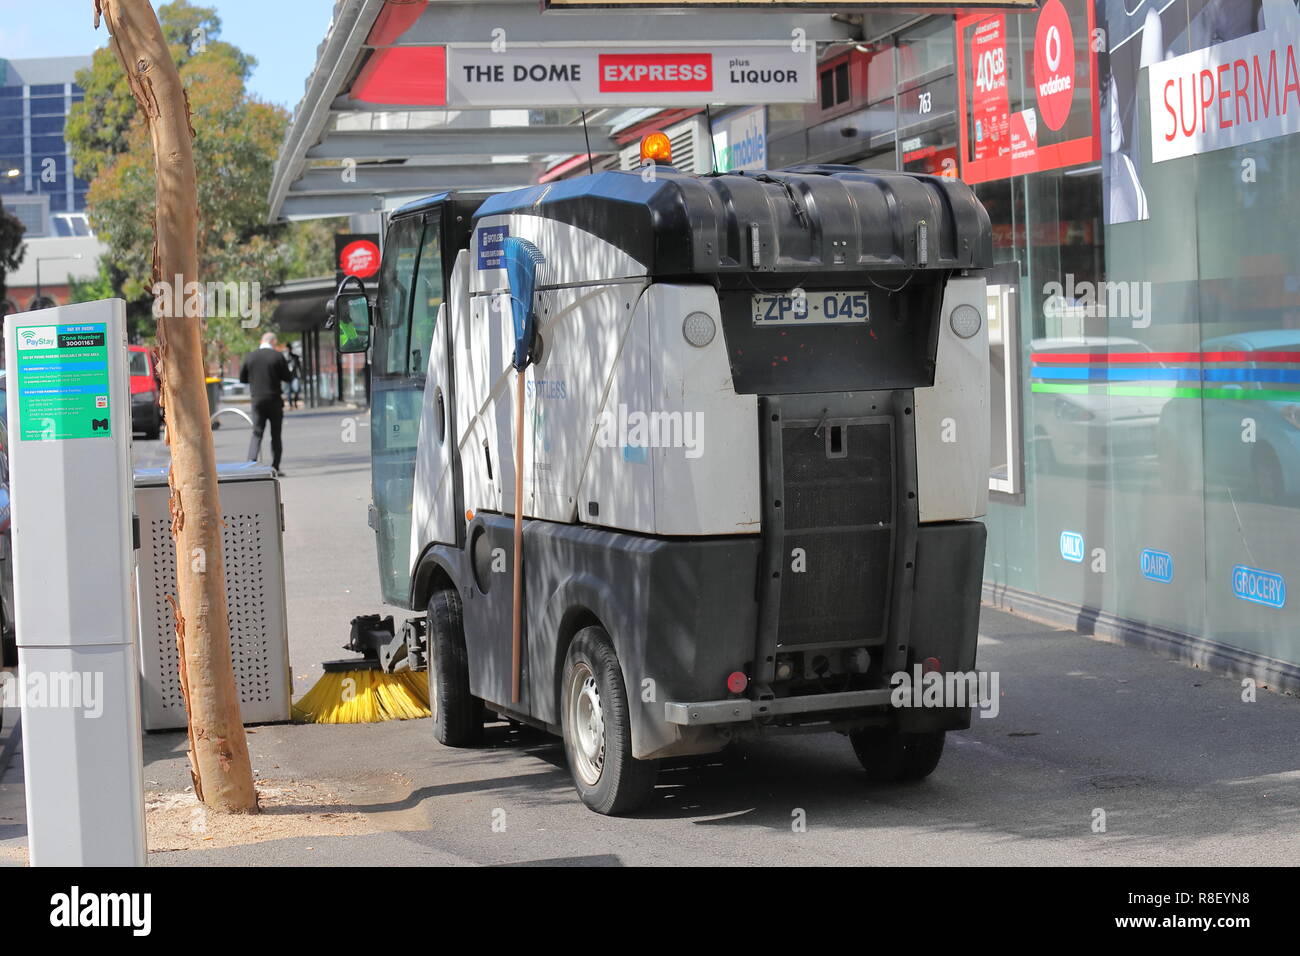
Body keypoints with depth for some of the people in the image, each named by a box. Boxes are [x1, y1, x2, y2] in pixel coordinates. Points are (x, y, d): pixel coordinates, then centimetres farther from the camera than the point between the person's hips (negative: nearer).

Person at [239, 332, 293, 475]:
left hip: (257, 400, 2)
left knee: (257, 433, 4)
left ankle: (251, 461, -16)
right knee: (276, 434, 7)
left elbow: (242, 378, 8)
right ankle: (275, 467, 7)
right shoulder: (278, 356, -7)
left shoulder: (250, 356, 2)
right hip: (274, 400, -2)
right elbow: (288, 377, -4)